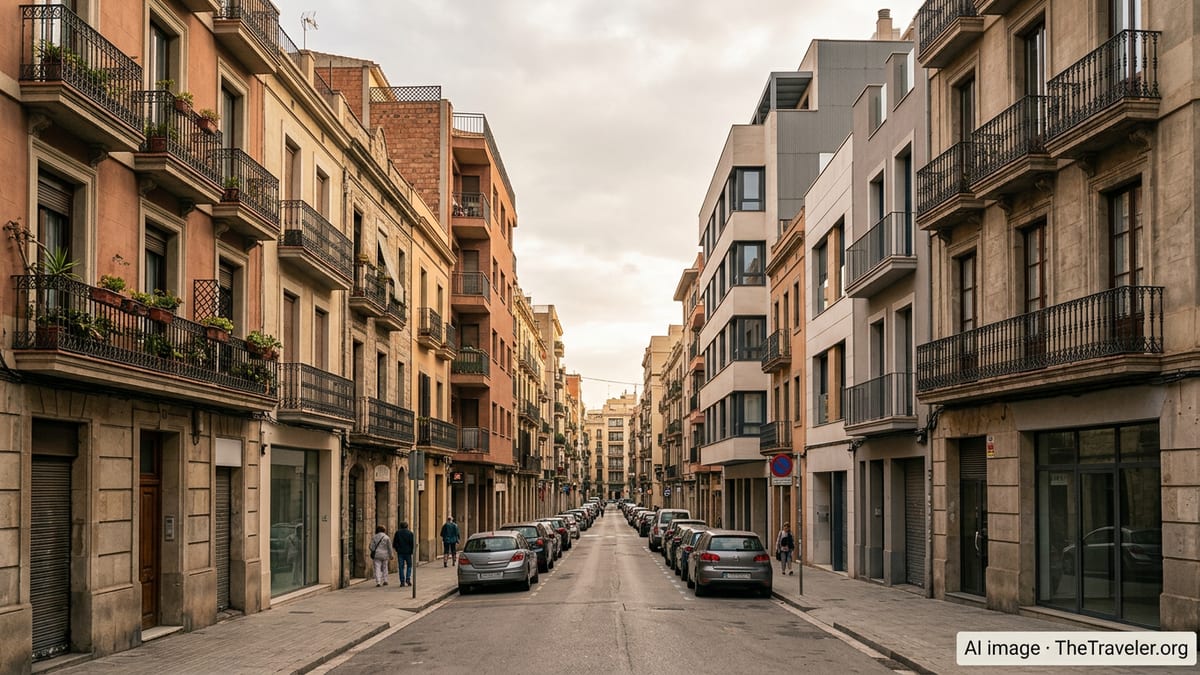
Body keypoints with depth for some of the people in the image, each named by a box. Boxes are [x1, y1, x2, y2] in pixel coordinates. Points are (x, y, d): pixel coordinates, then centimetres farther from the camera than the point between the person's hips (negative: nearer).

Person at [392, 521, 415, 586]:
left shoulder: (397, 532, 1)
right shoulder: (410, 533, -3)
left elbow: (394, 543, 3)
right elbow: (413, 543, -6)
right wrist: (412, 550, 5)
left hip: (400, 552, 1)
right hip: (408, 552, -1)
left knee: (401, 567, 5)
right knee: (409, 566, 12)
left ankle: (402, 581, 1)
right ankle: (408, 579, -2)